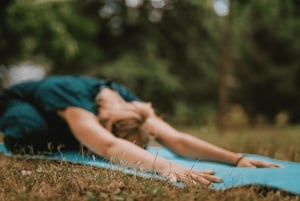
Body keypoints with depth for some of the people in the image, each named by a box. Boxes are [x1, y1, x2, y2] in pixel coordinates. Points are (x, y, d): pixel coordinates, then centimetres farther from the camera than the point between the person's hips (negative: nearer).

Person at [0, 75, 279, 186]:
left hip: (54, 117, 6)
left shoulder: (128, 102, -28)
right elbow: (108, 146, -65)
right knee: (33, 134, -35)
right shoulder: (73, 96, -47)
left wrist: (236, 158, -48)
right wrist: (166, 166, -79)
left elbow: (178, 140, -37)